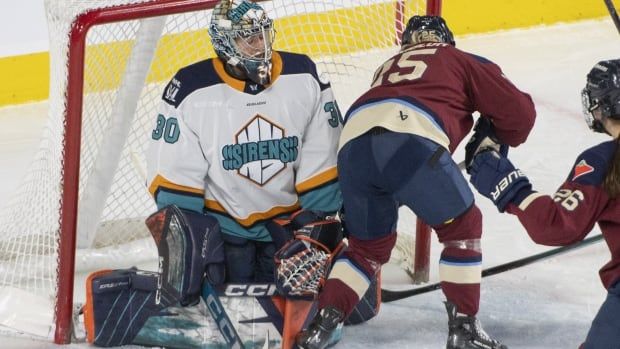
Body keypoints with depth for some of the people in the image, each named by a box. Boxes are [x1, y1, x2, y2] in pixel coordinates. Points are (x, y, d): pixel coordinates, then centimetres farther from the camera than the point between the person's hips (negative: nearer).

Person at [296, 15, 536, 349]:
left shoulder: (387, 69, 40)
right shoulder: (461, 61, 26)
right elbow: (518, 111, 21)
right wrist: (494, 137, 39)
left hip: (353, 142, 5)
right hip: (410, 142, -5)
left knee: (368, 245, 26)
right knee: (461, 226, 18)